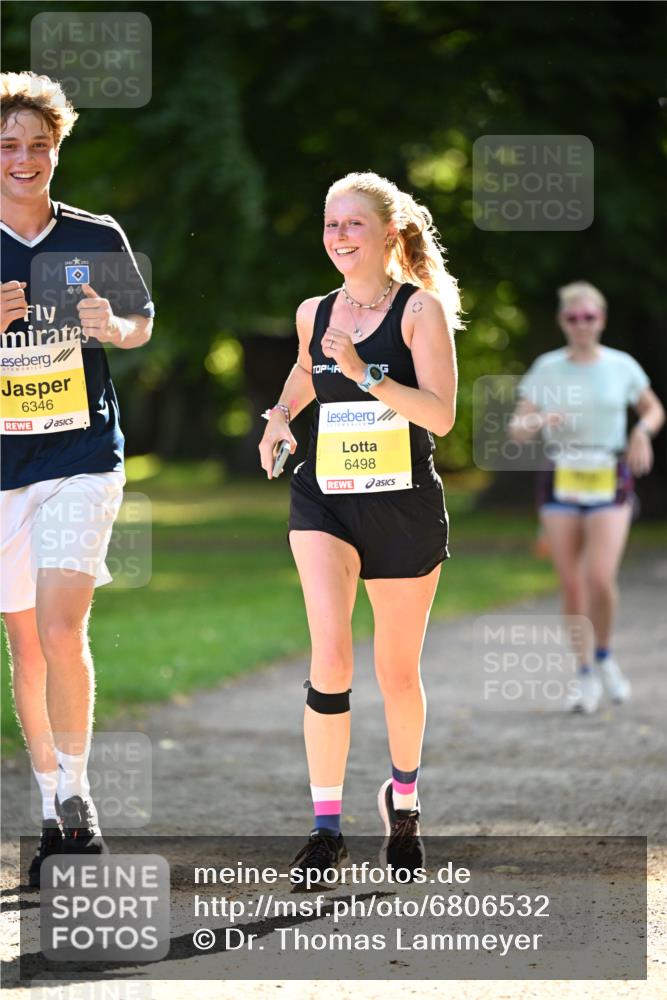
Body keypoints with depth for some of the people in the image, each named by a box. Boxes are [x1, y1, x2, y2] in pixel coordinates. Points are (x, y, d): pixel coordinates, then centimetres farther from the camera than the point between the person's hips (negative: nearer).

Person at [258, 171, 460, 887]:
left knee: (397, 671, 11)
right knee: (329, 652, -18)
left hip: (404, 507, -2)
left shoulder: (421, 308, -8)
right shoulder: (314, 313, 5)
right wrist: (280, 415, 8)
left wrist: (362, 371, -26)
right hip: (323, 500, 2)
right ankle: (326, 828, -15)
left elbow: (441, 415, -17)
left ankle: (404, 799, 38)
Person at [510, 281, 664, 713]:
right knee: (572, 585, 3)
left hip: (609, 482, -1)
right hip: (560, 480, 1)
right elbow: (517, 430, 1)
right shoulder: (546, 369, 1)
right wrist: (541, 421, -20)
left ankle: (604, 656, 10)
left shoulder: (622, 366, 2)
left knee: (600, 579, -16)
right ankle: (587, 676, 16)